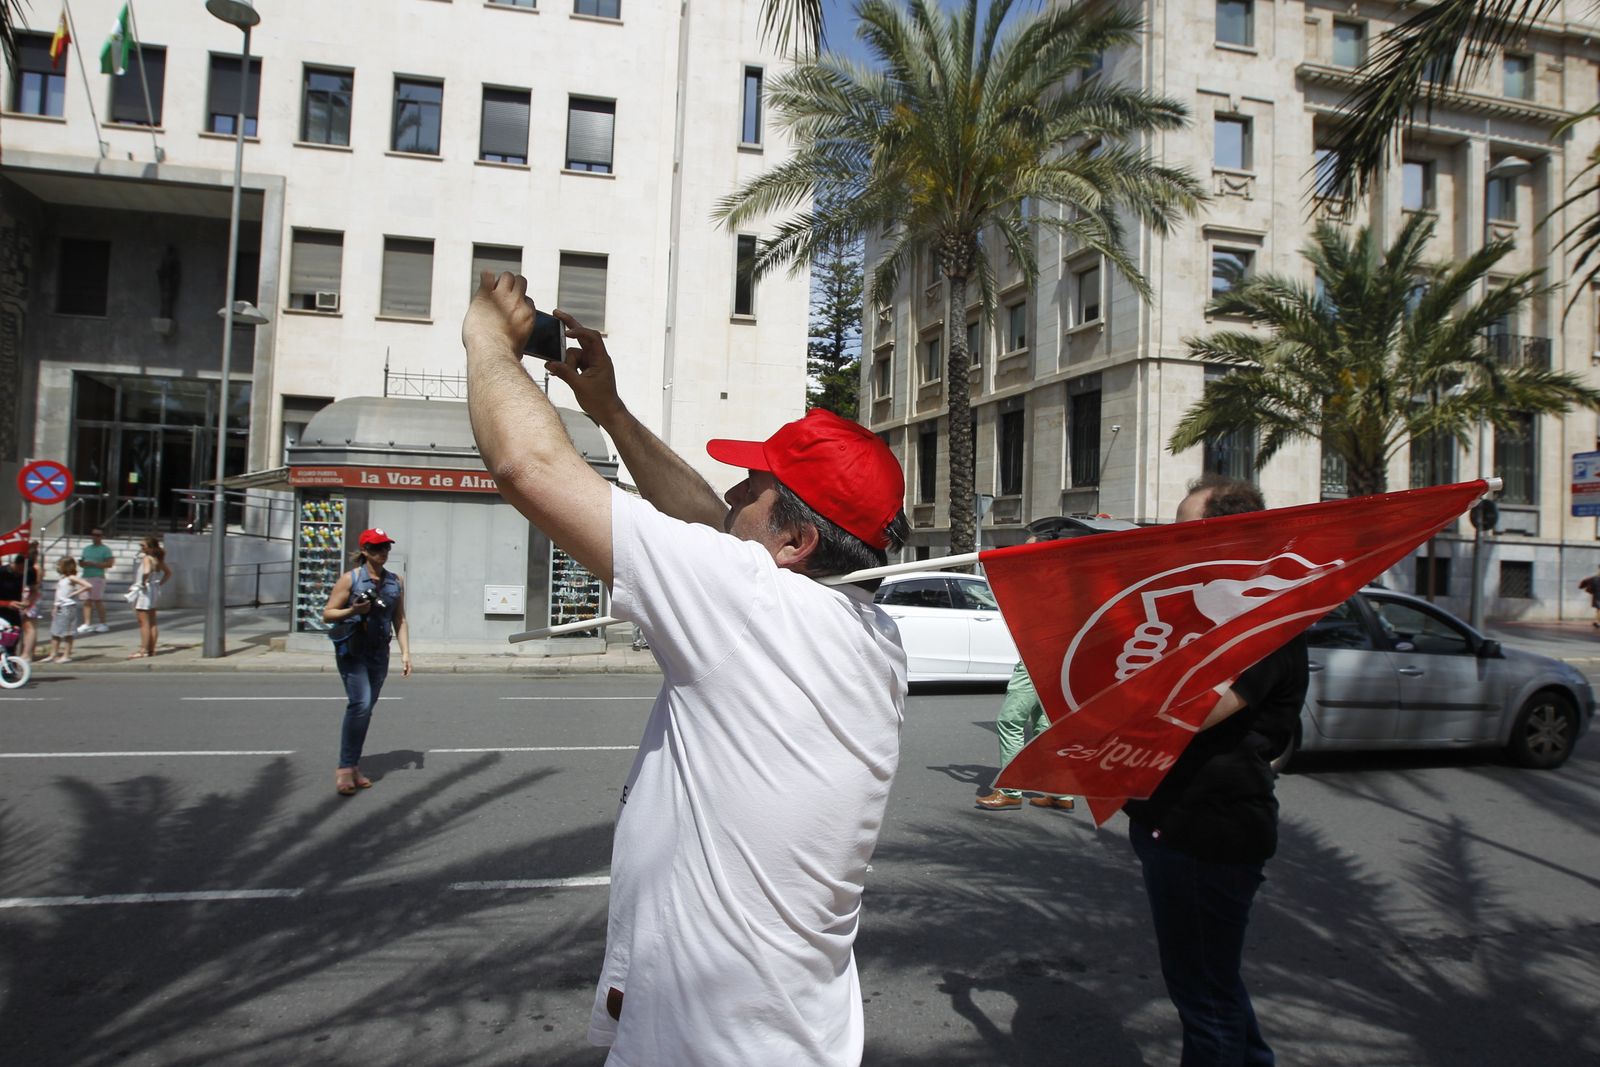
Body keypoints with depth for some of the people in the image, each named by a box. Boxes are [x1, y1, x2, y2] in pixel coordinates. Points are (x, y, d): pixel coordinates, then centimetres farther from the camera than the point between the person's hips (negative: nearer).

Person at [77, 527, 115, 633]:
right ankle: (87, 624, 4)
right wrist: (81, 563, 1)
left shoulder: (105, 549, 0)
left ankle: (102, 624, 3)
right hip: (86, 577, 6)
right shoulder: (86, 548, 20)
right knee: (87, 601, 2)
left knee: (98, 601, -5)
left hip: (98, 577, -6)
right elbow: (83, 563, 25)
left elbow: (109, 564, -9)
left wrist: (93, 564, -14)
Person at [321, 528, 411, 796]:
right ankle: (345, 767, -7)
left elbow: (400, 620, 11)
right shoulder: (350, 578, -5)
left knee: (366, 708, 8)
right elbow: (327, 613, -2)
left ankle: (354, 766, 19)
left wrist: (405, 653, 4)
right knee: (360, 703, -16)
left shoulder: (396, 582, 7)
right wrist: (353, 610, -20)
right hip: (351, 649, -5)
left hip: (379, 651, 5)